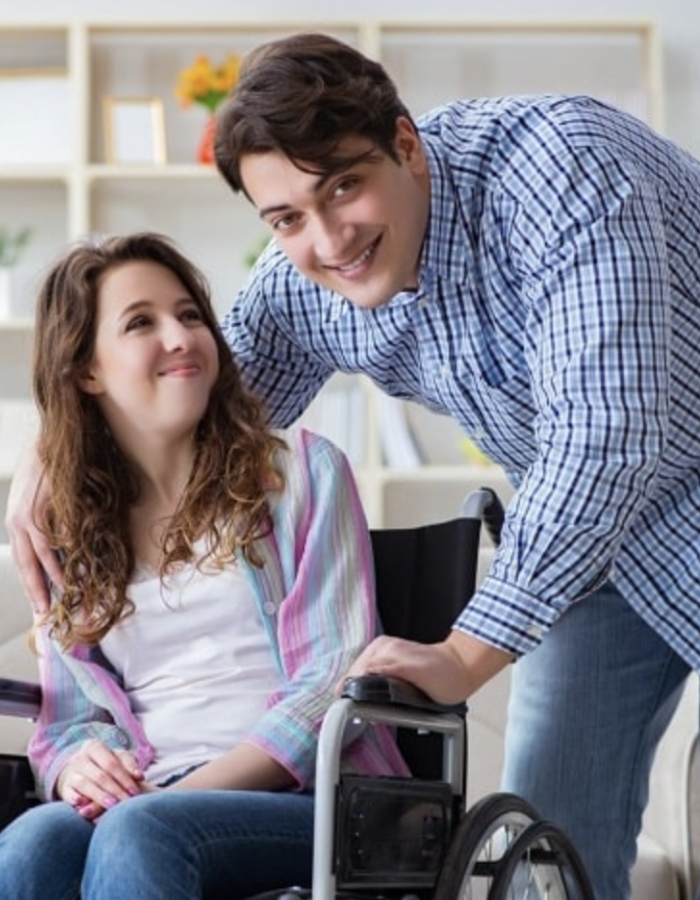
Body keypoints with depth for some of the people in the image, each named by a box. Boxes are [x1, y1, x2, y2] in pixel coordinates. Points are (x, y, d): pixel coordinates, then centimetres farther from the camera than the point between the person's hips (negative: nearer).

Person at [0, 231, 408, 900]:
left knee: (139, 832, -36)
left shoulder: (303, 472, 9)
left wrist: (187, 791, -14)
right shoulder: (71, 532, 19)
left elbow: (341, 673, -1)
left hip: (310, 796, -2)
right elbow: (68, 719, 18)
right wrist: (79, 768, -9)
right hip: (140, 805, 3)